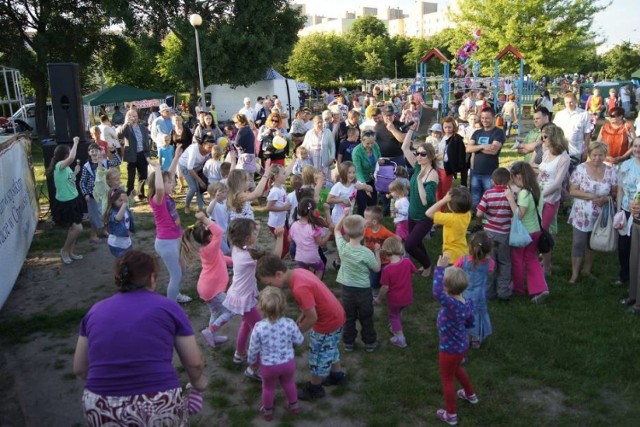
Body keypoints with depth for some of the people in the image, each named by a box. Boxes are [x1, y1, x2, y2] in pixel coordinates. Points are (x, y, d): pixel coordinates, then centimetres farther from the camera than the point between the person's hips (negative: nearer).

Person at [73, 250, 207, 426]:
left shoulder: (96, 311, 9)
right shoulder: (168, 307, 1)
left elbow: (79, 368, 15)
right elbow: (195, 363, 6)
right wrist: (197, 382, 27)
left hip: (101, 412, 3)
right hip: (157, 410, -3)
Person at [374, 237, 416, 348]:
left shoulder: (387, 269, -27)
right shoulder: (407, 262, -16)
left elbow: (385, 288, -20)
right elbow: (414, 272, 4)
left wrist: (379, 298, -4)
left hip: (394, 299, -5)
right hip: (407, 297, 5)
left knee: (393, 316, 21)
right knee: (398, 313, 32)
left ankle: (400, 338, 24)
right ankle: (396, 329, 51)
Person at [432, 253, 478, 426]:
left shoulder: (451, 304, -38)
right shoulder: (467, 303, -12)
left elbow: (437, 292, -55)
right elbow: (470, 323, 3)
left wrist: (440, 268, -50)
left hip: (450, 349, -7)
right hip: (462, 345, 8)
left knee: (447, 379, 16)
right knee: (457, 369, 35)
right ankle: (470, 394, 59)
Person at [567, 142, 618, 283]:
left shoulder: (611, 171, -3)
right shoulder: (581, 169, -10)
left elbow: (615, 193, 2)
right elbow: (572, 191, -11)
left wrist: (606, 199, -19)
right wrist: (590, 196, -23)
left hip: (600, 216, 3)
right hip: (582, 215, -3)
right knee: (578, 244, 0)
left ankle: (587, 270, 34)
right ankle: (574, 274, 11)